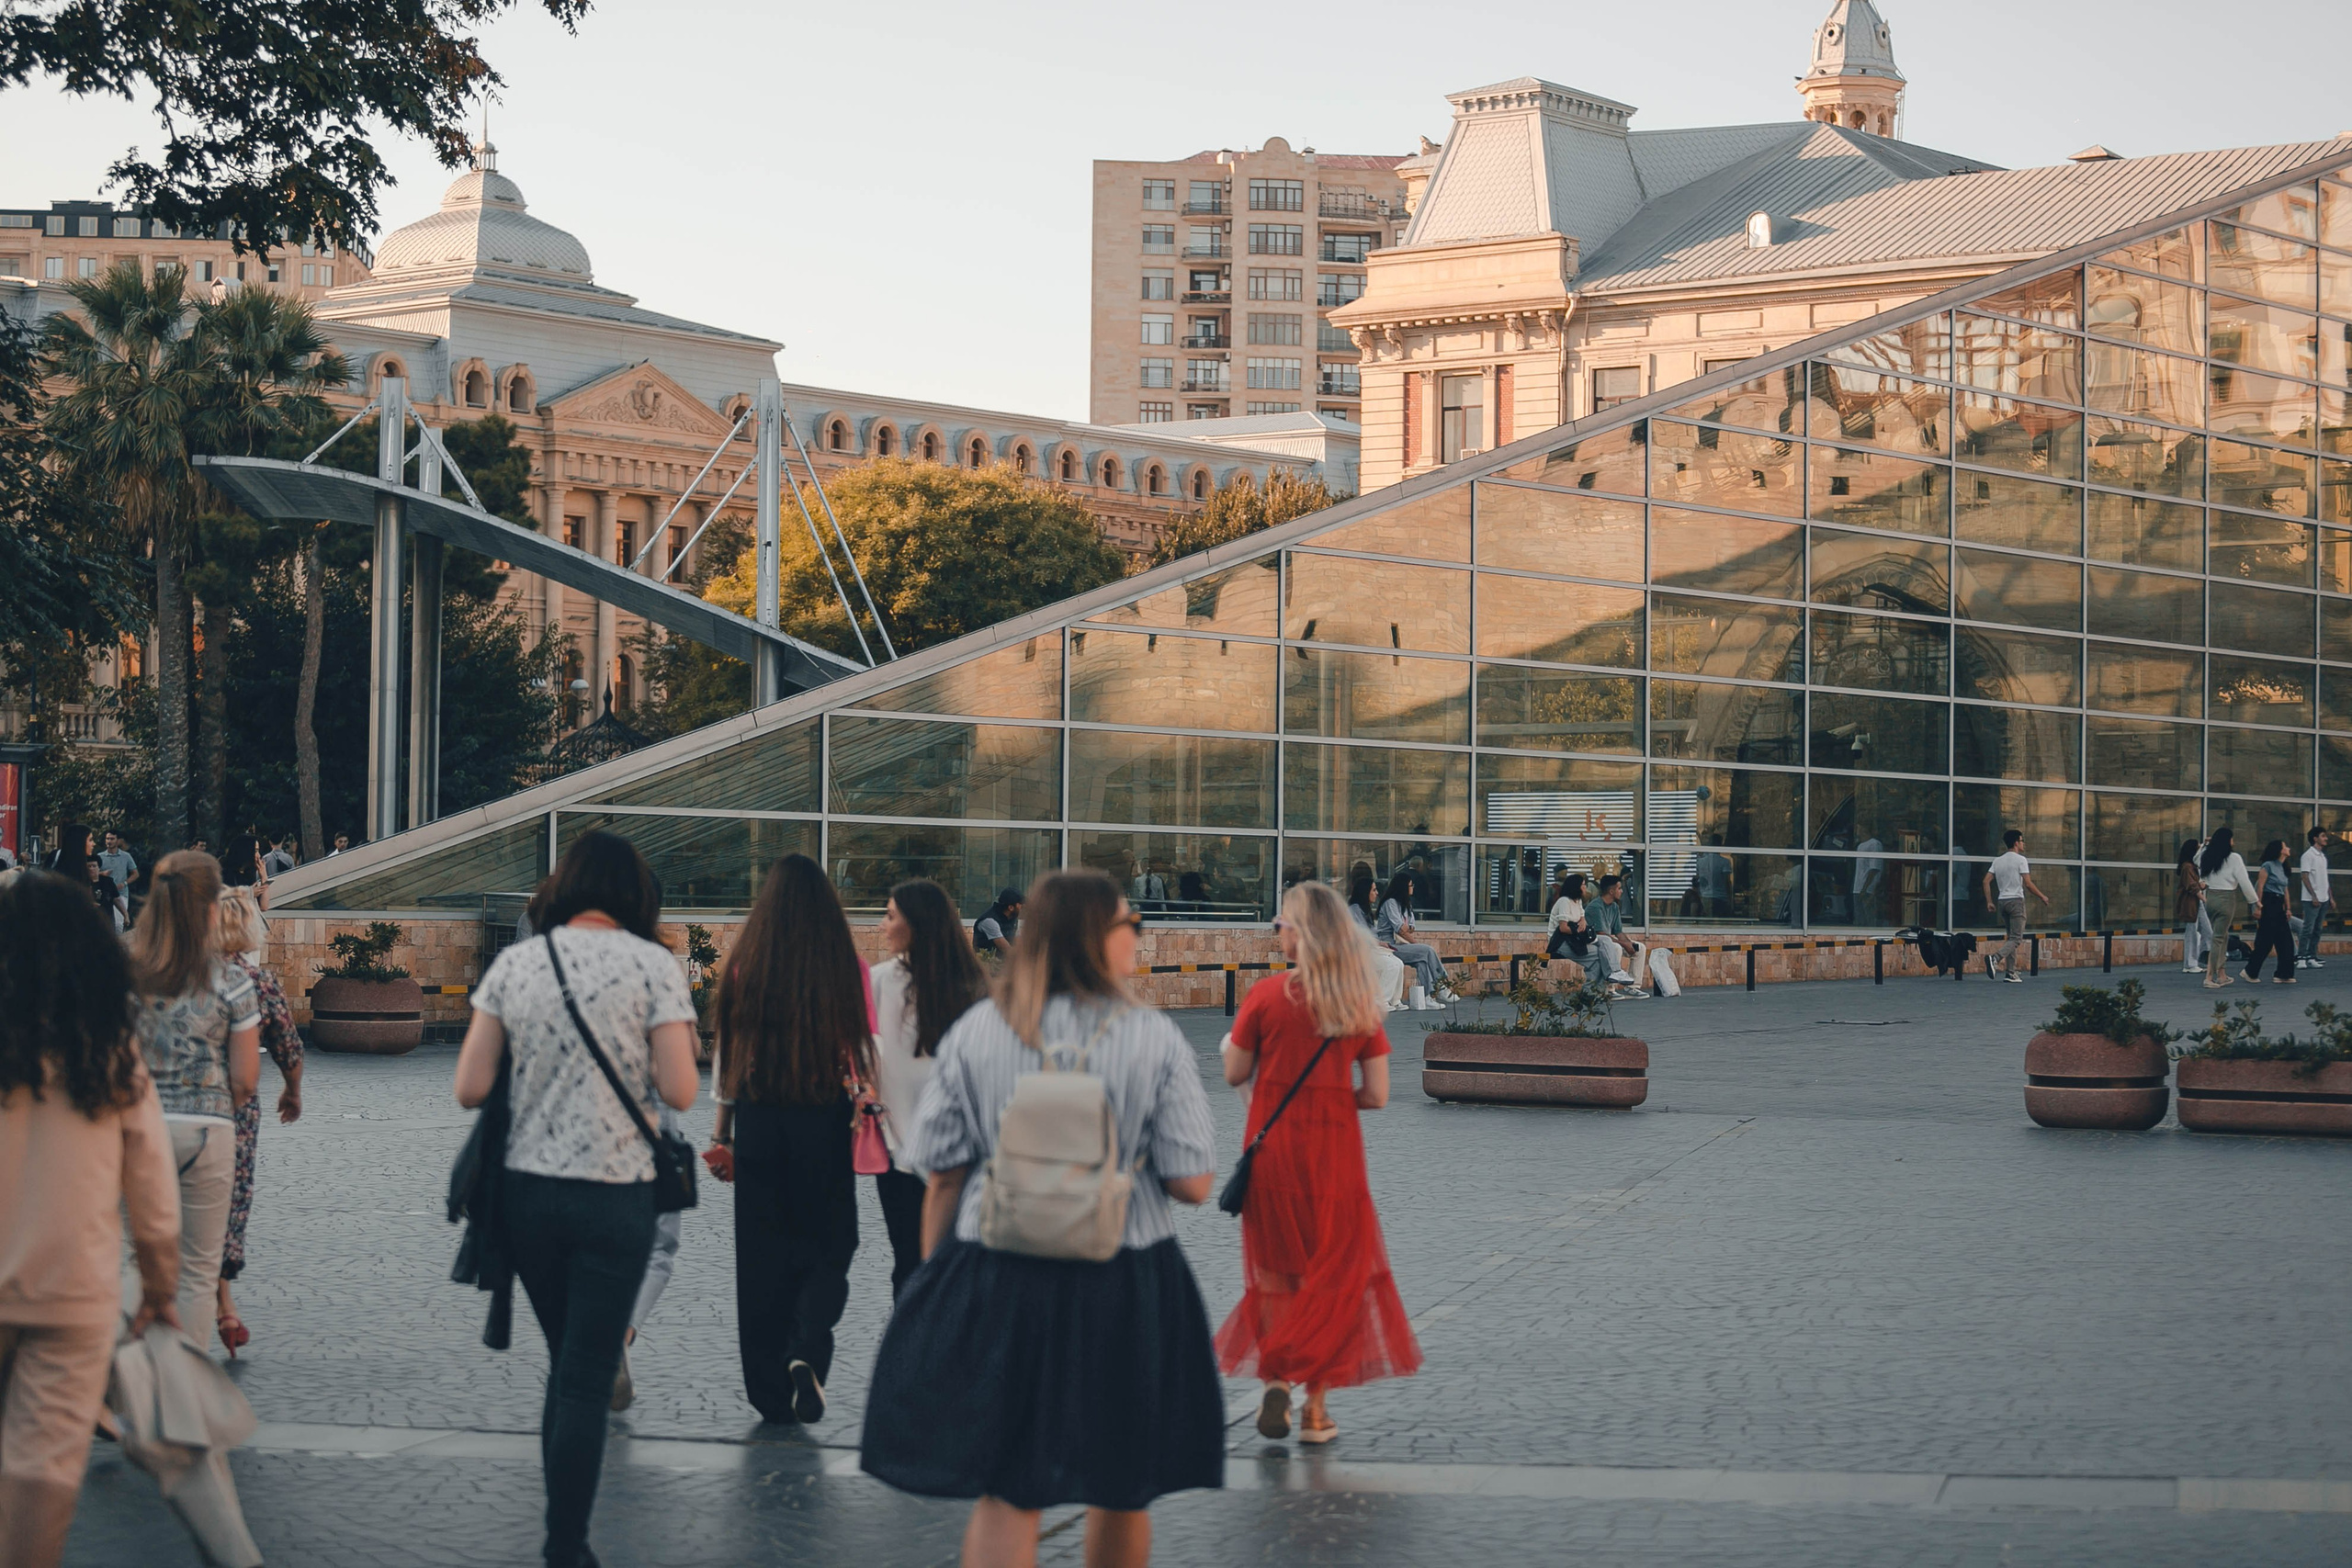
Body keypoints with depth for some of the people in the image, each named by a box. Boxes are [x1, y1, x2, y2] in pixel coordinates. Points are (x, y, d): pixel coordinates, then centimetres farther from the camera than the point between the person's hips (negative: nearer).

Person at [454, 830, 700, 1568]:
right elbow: (678, 1091, -11)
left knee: (567, 1363, 20)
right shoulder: (651, 965, -7)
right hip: (614, 1196, -3)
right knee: (587, 1380, 2)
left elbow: (470, 1089, -1)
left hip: (528, 1193, 4)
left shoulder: (513, 965, 1)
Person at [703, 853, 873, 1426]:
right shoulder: (847, 969, -6)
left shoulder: (744, 966, -3)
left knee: (763, 1250, 10)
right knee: (829, 1246, 11)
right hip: (826, 1121, -1)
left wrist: (722, 1131, 9)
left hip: (760, 1117, 1)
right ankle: (808, 1351, -15)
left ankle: (771, 1392, 13)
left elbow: (727, 1053, 2)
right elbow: (865, 1054, -4)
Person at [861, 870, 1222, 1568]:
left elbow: (943, 1175, 0)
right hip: (1127, 1287, -1)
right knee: (1121, 1490, 17)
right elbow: (1192, 1183, -8)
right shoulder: (1155, 1039, -7)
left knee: (1005, 1495, 5)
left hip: (996, 1279, 1)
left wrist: (937, 1280, 10)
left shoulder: (974, 1032, -2)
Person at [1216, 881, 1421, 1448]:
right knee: (1330, 1274, 10)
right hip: (1336, 1152, 1)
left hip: (1273, 1146, -1)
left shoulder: (1266, 996, -10)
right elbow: (1376, 1096, -4)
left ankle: (1275, 1379, 1)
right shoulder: (1361, 1006, -2)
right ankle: (1316, 1408, 10)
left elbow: (1234, 1075, -3)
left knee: (1274, 1269, 15)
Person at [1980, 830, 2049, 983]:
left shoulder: (1998, 860, 11)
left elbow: (1986, 881, 6)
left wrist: (1989, 901, 11)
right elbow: (2028, 884, -12)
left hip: (2002, 901, 7)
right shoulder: (2020, 860, -7)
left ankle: (2011, 973, 9)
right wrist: (2042, 897, 1)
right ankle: (1995, 957, -31)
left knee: (2012, 937, 13)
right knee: (2017, 939, -8)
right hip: (2016, 900, -7)